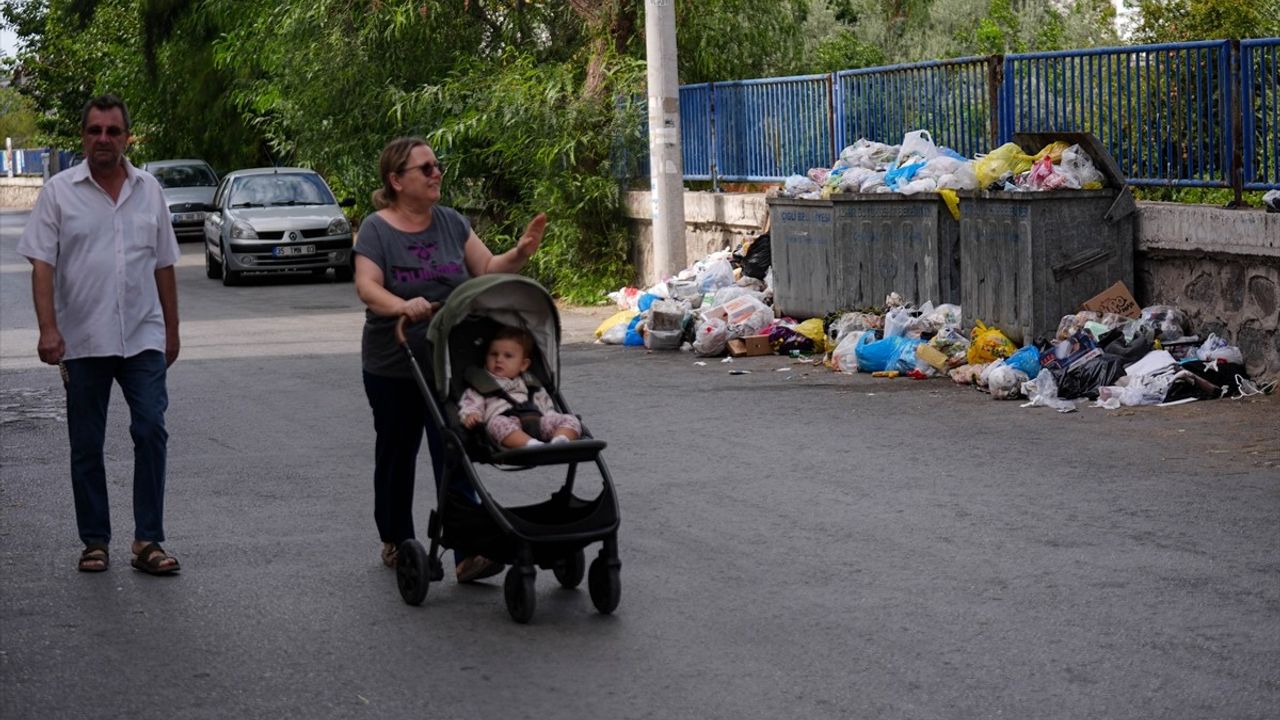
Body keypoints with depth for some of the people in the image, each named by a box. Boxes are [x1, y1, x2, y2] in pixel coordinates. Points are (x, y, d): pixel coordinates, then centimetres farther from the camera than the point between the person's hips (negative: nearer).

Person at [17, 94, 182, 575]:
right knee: (86, 446, 7)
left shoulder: (149, 191, 8)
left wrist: (171, 331, 12)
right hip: (83, 342, -1)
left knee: (151, 432, -8)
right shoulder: (60, 192, -1)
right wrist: (48, 328, -18)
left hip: (143, 338, 1)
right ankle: (95, 541, 17)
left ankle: (148, 540, -2)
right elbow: (42, 265, -6)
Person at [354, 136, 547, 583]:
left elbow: (487, 270, 6)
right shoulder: (377, 229, -8)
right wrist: (402, 306, -41)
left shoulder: (451, 223, 5)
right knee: (396, 454, 15)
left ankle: (467, 555, -12)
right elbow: (367, 286, -21)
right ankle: (396, 542, 34)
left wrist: (520, 254, -14)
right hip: (393, 367, -2)